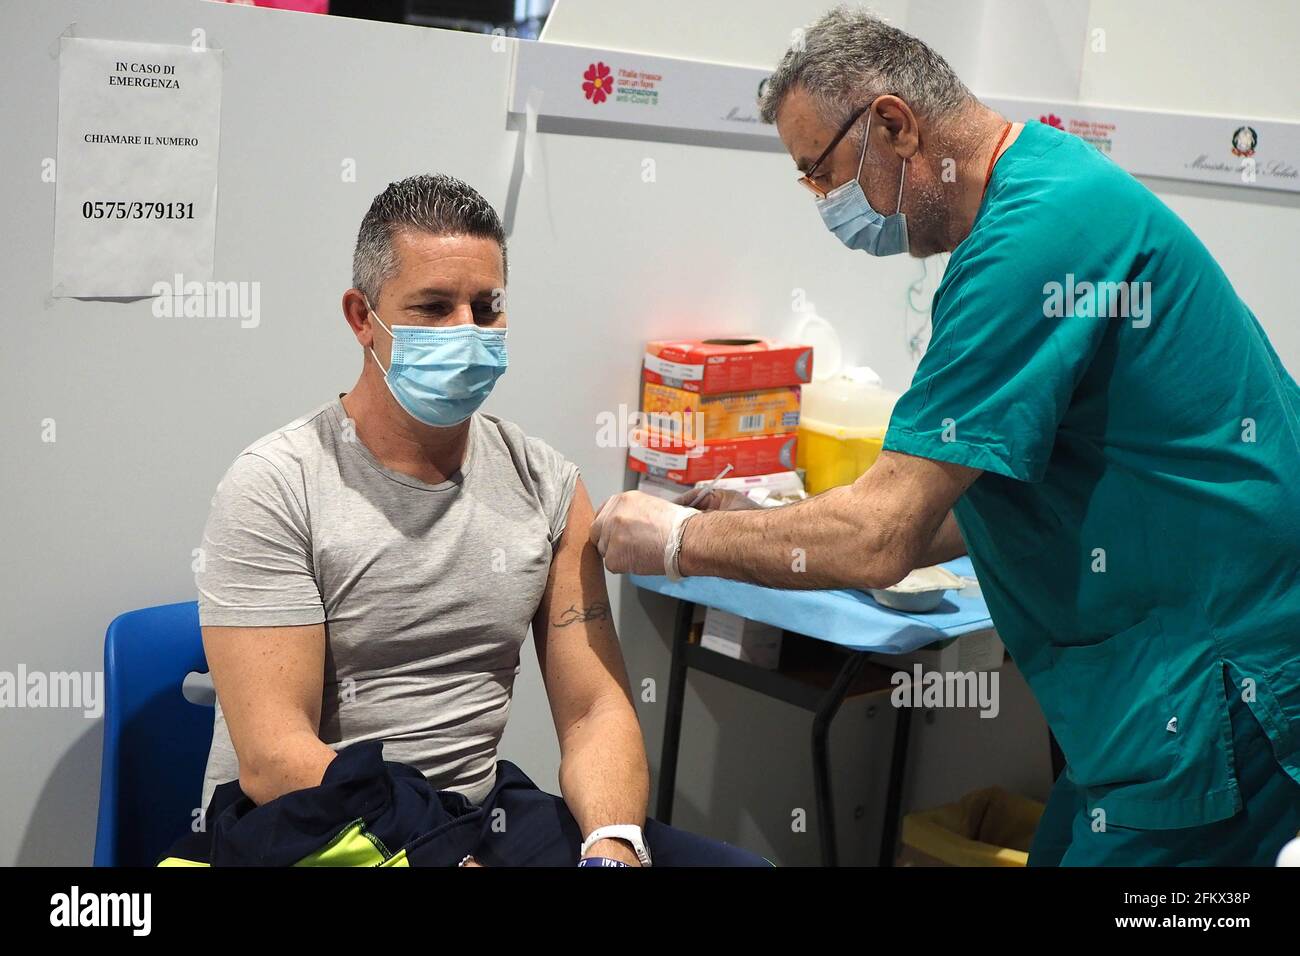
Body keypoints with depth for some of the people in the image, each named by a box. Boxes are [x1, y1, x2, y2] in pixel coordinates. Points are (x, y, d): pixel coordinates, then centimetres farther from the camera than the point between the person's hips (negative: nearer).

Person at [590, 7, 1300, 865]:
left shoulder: (1037, 232, -23)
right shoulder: (1048, 181, 10)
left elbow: (877, 540, -25)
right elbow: (996, 488, 13)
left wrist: (681, 540, -9)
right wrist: (775, 535, 9)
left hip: (1222, 688, -10)